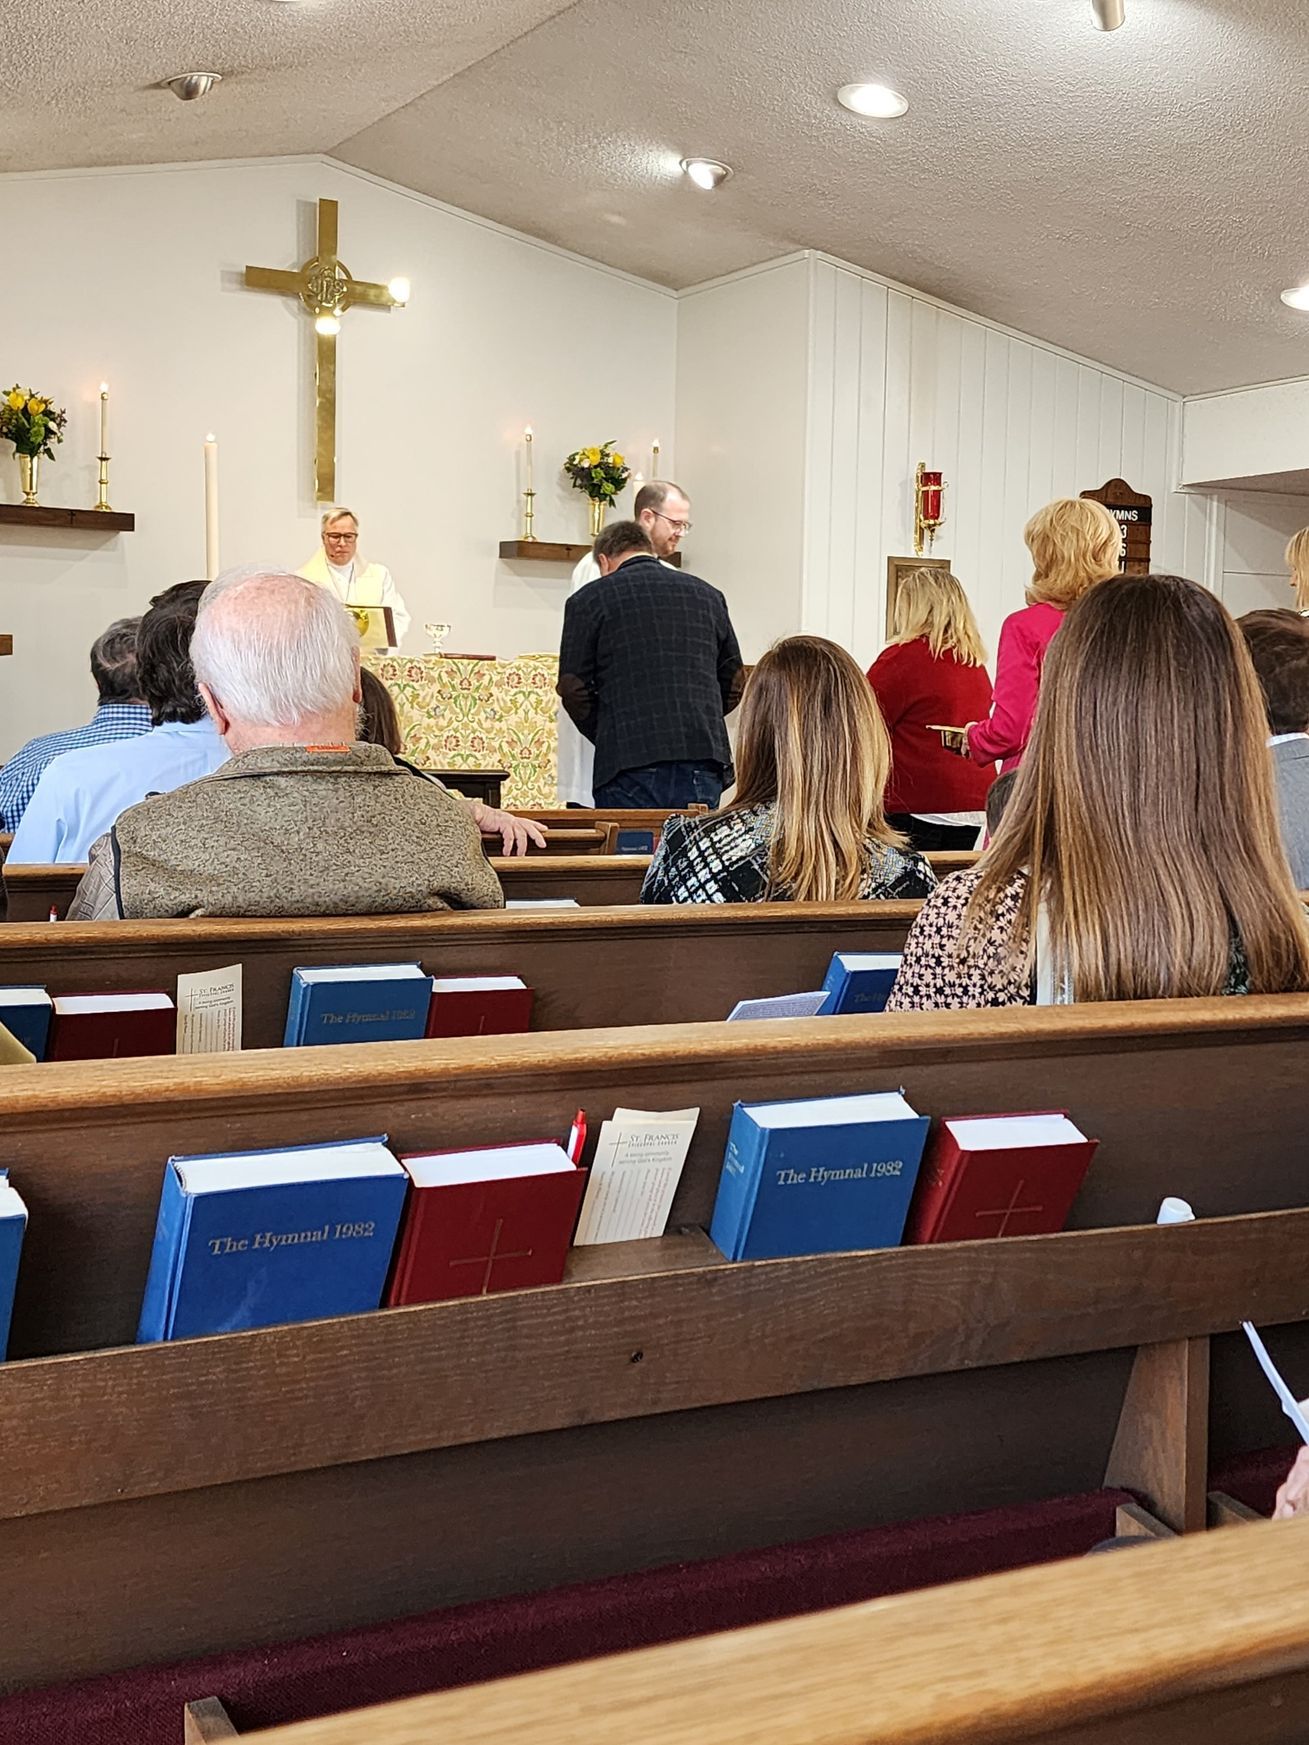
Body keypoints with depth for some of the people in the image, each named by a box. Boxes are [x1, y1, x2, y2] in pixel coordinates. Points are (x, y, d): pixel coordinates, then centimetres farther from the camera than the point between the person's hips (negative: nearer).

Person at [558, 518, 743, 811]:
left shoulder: (589, 600, 5)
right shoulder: (708, 595, 17)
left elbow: (573, 690, 3)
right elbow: (734, 685, 19)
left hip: (628, 767, -3)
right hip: (704, 762, 3)